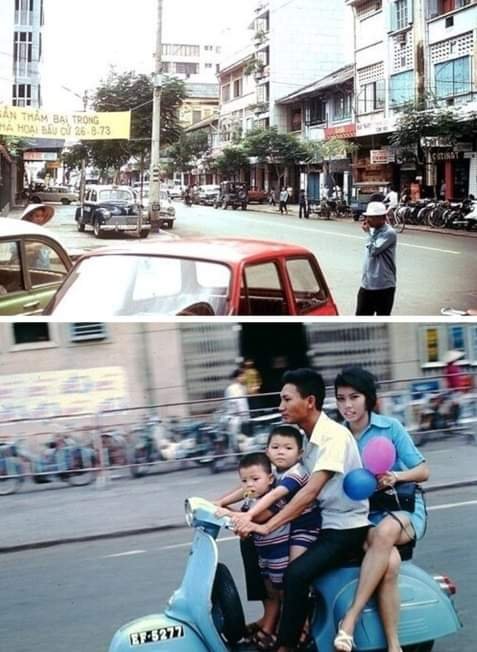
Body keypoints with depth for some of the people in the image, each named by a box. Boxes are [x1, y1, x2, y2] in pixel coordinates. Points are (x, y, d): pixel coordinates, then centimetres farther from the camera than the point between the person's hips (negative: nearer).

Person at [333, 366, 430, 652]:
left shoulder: (391, 427, -1)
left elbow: (423, 471, 1)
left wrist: (397, 476, -19)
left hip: (403, 507, -1)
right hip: (362, 518, 1)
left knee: (384, 532, -38)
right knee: (389, 561, -33)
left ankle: (350, 618, -35)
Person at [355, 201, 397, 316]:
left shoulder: (389, 233, -15)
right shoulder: (373, 231, 10)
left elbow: (374, 250, -22)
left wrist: (368, 232, -12)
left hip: (384, 286, -8)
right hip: (367, 284, 8)